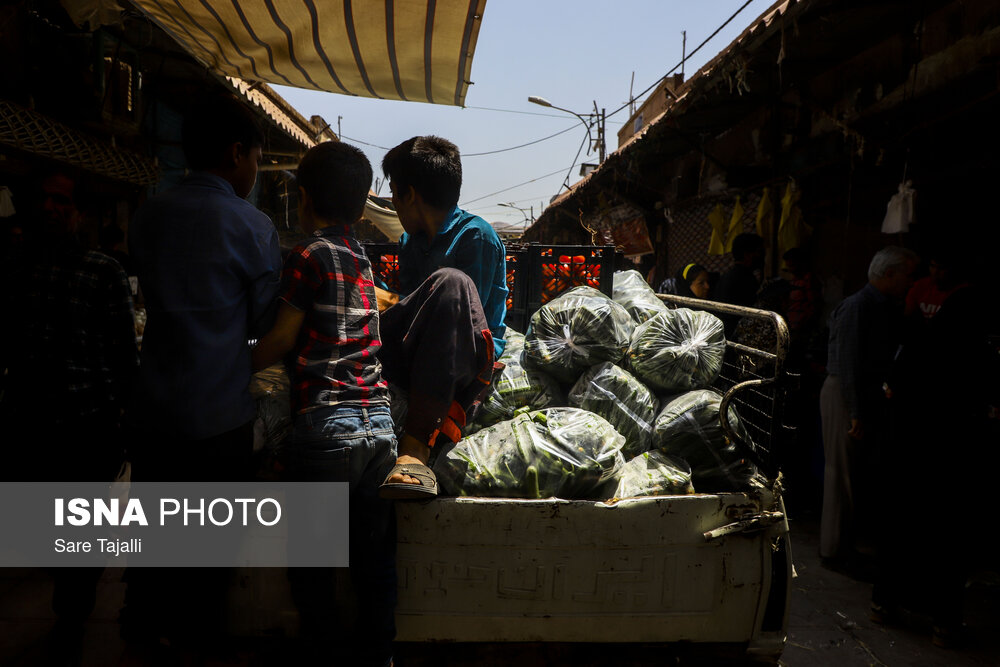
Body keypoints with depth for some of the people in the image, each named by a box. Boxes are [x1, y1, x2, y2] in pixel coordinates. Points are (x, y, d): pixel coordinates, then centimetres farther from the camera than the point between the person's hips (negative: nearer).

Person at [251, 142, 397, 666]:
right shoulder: (362, 258, 13)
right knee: (375, 559, 15)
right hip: (379, 428, 6)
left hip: (326, 431, -6)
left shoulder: (308, 255, -6)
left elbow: (281, 340, -4)